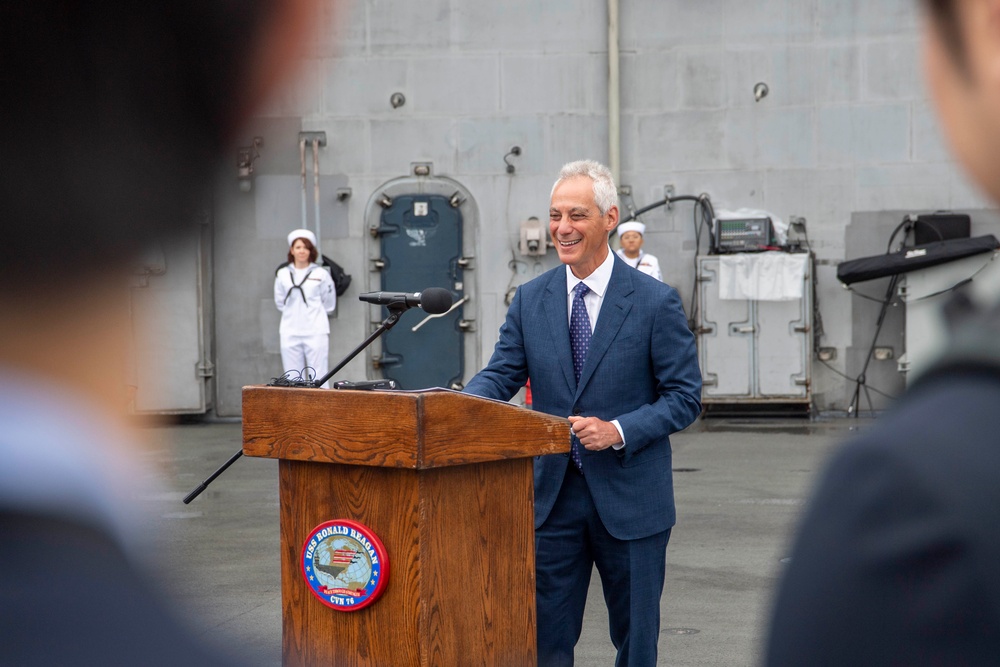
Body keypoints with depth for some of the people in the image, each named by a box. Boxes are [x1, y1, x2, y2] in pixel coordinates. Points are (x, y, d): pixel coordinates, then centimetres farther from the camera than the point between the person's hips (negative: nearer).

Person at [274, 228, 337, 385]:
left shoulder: (321, 274, 1)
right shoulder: (282, 274, 8)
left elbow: (329, 304, 9)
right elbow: (280, 302, 16)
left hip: (316, 332, -2)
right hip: (290, 333, 3)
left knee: (318, 378, -6)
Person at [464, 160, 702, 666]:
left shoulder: (655, 301, -7)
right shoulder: (530, 299, 4)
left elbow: (685, 397, -6)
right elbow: (500, 375, 4)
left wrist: (619, 431, -20)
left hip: (630, 498, -3)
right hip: (553, 495, 3)